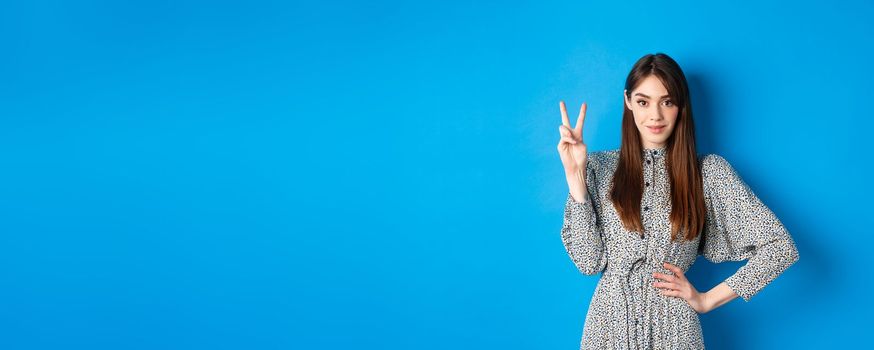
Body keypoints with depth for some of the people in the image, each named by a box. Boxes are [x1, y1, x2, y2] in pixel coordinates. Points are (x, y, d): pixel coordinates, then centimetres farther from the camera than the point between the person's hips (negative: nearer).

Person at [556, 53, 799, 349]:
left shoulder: (708, 171, -3)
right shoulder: (600, 167, 0)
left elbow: (781, 247, -4)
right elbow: (589, 261, -7)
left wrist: (707, 300, -4)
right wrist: (575, 175, -12)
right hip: (609, 324, 1)